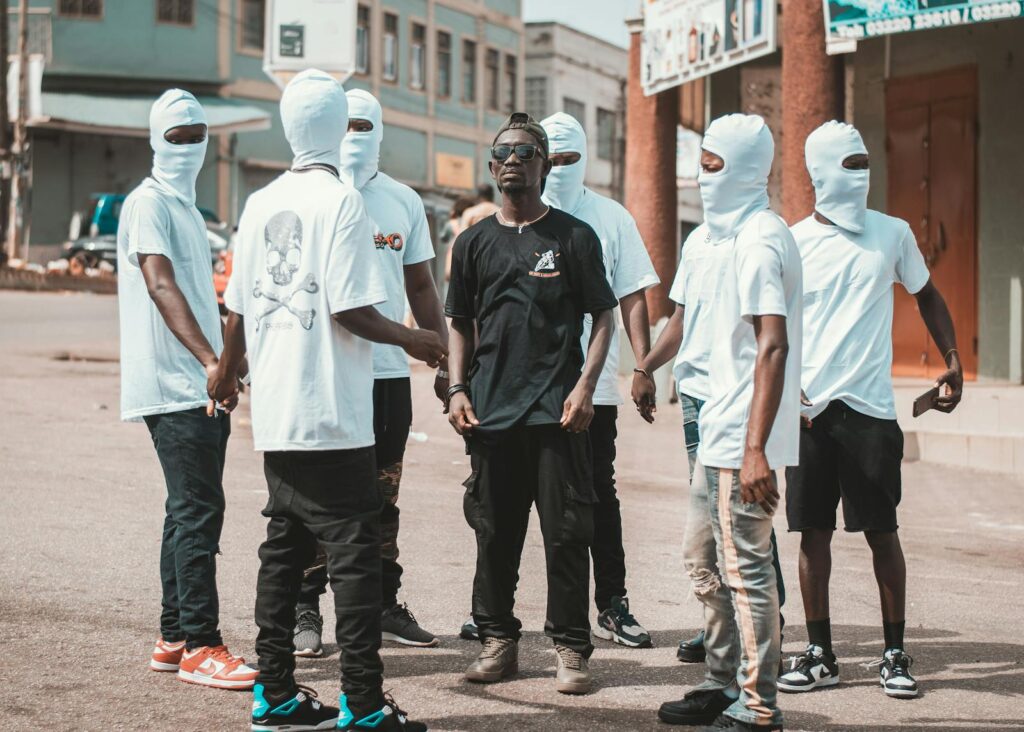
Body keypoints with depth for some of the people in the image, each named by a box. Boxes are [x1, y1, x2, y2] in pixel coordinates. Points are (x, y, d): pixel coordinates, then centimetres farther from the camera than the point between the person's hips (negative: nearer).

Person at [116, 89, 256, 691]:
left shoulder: (186, 206, 20)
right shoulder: (149, 203, -9)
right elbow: (161, 285, -23)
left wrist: (221, 367, 24)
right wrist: (210, 360, -34)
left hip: (201, 385, 10)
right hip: (174, 386, -10)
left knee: (191, 511, 11)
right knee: (198, 511, -11)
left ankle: (174, 640, 17)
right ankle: (200, 646, -8)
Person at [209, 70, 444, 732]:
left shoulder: (261, 204, 9)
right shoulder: (341, 200, -10)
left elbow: (238, 310, 12)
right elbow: (350, 310, -17)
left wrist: (227, 372, 31)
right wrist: (413, 339, 0)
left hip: (275, 416, 7)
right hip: (333, 419, -7)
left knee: (283, 549, 12)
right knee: (354, 552, -3)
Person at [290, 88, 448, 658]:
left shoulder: (404, 202, 10)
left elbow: (421, 286, 15)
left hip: (389, 370, 4)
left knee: (383, 496, 10)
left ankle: (385, 605, 18)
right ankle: (306, 610, 7)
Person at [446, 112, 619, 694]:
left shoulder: (573, 236, 3)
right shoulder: (475, 242, 12)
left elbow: (604, 318, 3)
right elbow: (462, 325, 17)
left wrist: (585, 386, -9)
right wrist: (458, 390, 4)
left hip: (557, 411, -3)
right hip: (491, 410, 3)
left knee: (565, 531, -2)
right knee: (495, 532, 8)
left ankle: (571, 650, 5)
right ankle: (498, 640, 19)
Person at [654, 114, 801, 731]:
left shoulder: (757, 241, -16)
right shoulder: (750, 234, 15)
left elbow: (773, 347, -24)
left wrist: (755, 450, -28)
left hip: (743, 441, -11)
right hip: (722, 433, 11)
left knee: (747, 568, -6)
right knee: (714, 565, 17)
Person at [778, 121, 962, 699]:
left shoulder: (893, 234, 4)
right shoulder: (792, 243, 2)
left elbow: (927, 295, 19)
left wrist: (953, 361, 8)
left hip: (870, 407, 0)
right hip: (809, 408, 0)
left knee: (882, 532, 1)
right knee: (813, 532, 4)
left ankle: (895, 654, 11)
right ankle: (820, 655, 13)